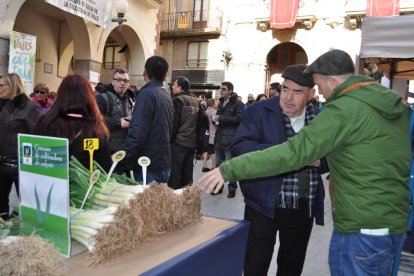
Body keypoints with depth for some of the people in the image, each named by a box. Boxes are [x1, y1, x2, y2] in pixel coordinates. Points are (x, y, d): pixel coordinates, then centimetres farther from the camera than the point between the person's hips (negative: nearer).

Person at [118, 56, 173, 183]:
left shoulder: (147, 93, -13)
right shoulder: (167, 96, 11)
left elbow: (137, 134, -23)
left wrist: (119, 161, -20)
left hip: (149, 168, -8)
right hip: (164, 165, 8)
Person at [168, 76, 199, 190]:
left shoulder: (178, 100, -10)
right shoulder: (195, 101, 11)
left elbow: (173, 123, -14)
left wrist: (169, 140, -7)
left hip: (178, 142, -7)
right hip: (192, 142, 7)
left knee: (174, 173, -1)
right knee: (187, 173, 14)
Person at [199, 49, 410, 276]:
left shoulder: (345, 110, -18)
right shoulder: (397, 105, 8)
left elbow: (294, 152, -26)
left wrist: (229, 170, -24)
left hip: (361, 230, -8)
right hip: (395, 224, 8)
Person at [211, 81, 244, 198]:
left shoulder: (238, 104, -7)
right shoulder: (221, 103, 19)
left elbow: (238, 119, -18)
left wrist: (221, 118, -18)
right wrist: (215, 119, 3)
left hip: (230, 139, -7)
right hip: (219, 138, 8)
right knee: (218, 164, 13)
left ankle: (232, 188, 9)